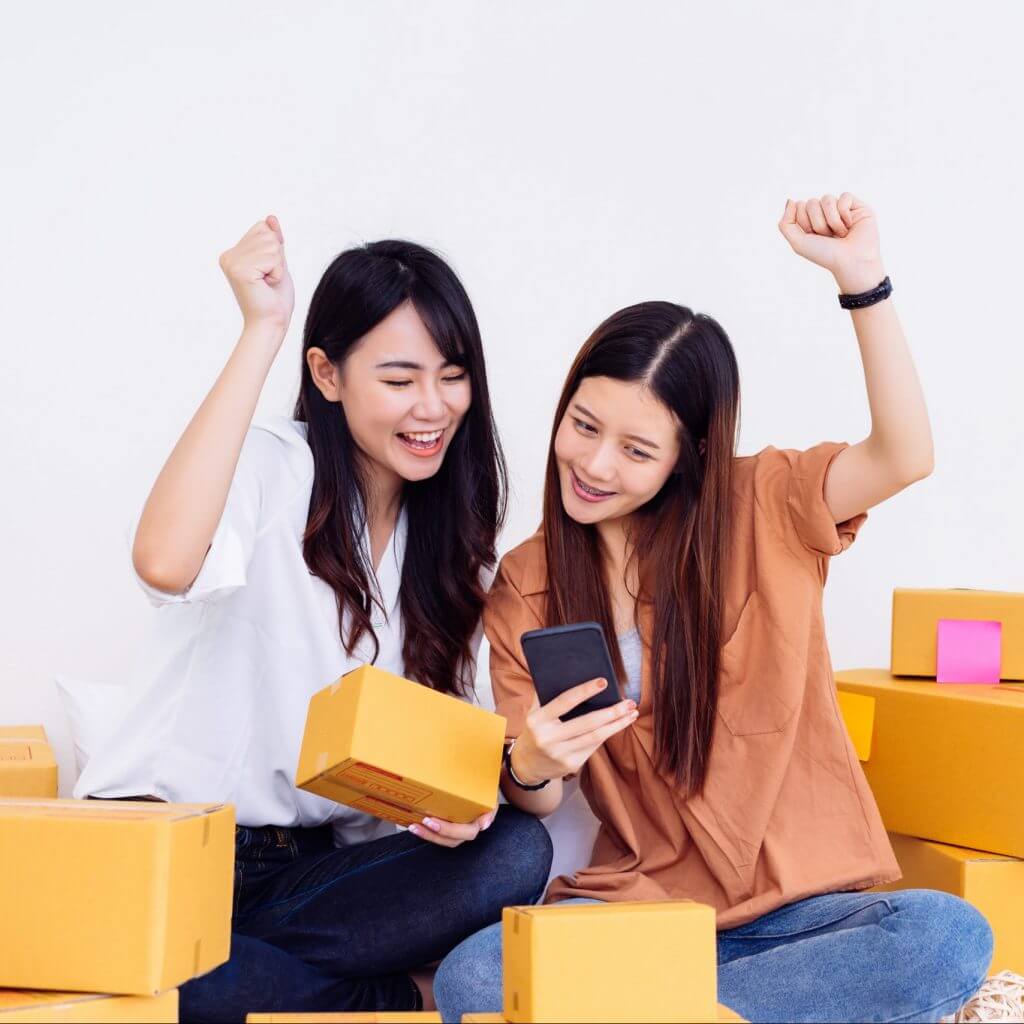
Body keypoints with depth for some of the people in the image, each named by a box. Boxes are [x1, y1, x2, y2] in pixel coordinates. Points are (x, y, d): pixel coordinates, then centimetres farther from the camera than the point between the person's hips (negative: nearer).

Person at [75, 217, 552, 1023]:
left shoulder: (452, 535, 9)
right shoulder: (271, 469, -9)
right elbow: (164, 562, -33)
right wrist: (262, 330, -27)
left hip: (317, 866, 4)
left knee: (514, 851, -23)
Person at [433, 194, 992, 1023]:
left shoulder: (762, 510, 2)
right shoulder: (524, 588, 5)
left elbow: (904, 457, -17)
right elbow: (540, 804, 4)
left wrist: (862, 277, -25)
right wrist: (531, 767, -20)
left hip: (801, 904, 0)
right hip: (637, 905, 0)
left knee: (948, 937, -32)